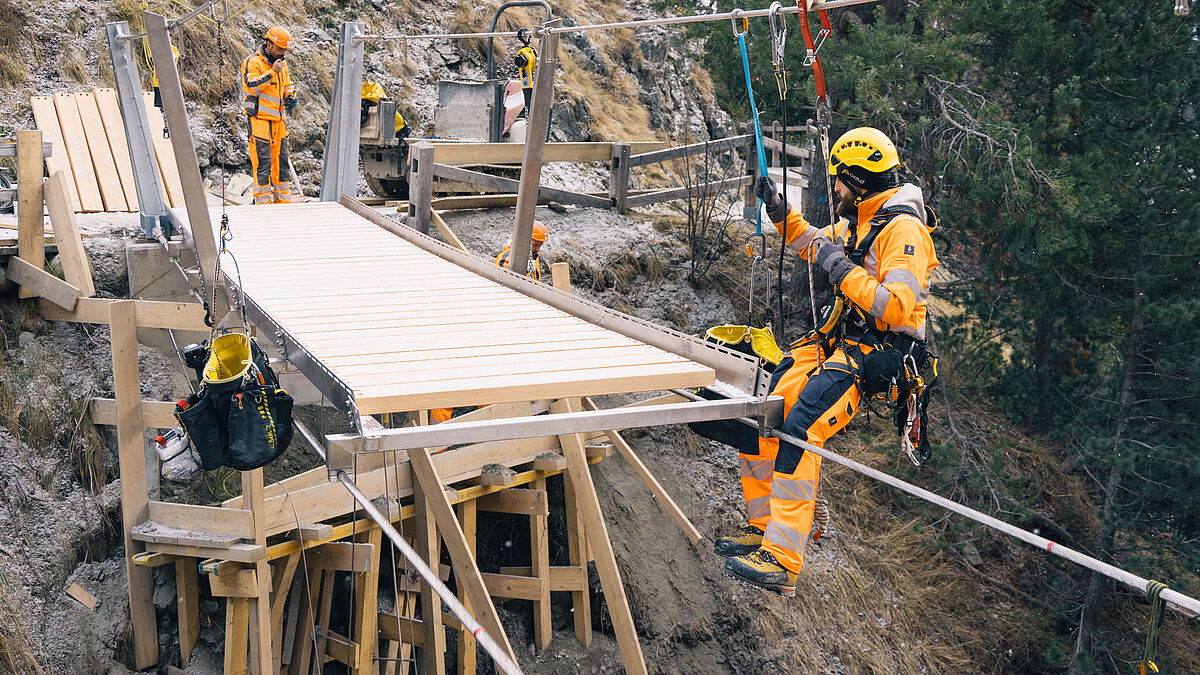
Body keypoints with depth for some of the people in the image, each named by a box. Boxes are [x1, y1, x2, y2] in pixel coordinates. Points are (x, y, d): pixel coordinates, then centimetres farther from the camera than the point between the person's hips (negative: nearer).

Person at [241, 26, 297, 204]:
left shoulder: (281, 63, 13)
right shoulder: (253, 62, -9)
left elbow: (288, 84, 28)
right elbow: (252, 84, -23)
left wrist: (290, 96, 8)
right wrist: (272, 72, -28)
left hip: (278, 121, 7)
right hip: (259, 120, -7)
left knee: (282, 160, 11)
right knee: (262, 162, -7)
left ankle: (283, 200, 19)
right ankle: (263, 201, -1)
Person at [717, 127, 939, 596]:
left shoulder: (902, 228, -15)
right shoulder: (856, 223, 14)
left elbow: (897, 308, -26)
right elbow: (813, 244, 36)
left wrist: (843, 271, -23)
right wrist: (781, 214, 23)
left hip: (884, 350, -10)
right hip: (844, 340, 10)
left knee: (800, 427, -28)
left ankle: (782, 562, -29)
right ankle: (762, 529, 9)